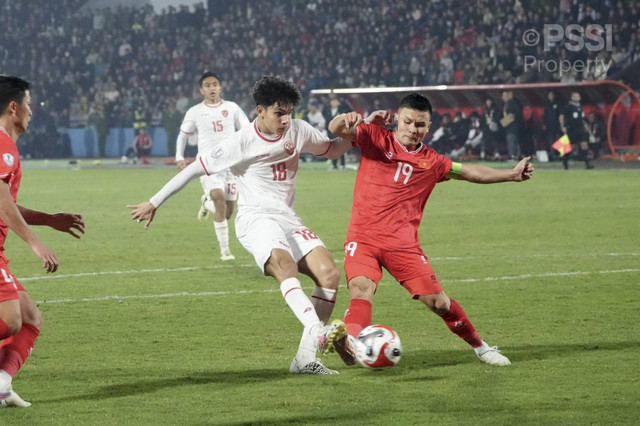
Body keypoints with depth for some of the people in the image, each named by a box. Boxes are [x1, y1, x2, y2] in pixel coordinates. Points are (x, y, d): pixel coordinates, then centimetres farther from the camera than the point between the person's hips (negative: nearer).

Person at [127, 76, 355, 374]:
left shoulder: (298, 131, 8)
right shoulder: (242, 142, -8)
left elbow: (332, 150, 26)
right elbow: (195, 169, -3)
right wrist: (154, 203, 0)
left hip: (287, 218, 6)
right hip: (255, 218, -6)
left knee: (329, 274, -15)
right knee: (283, 262, -37)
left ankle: (305, 358, -13)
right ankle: (317, 332, -58)